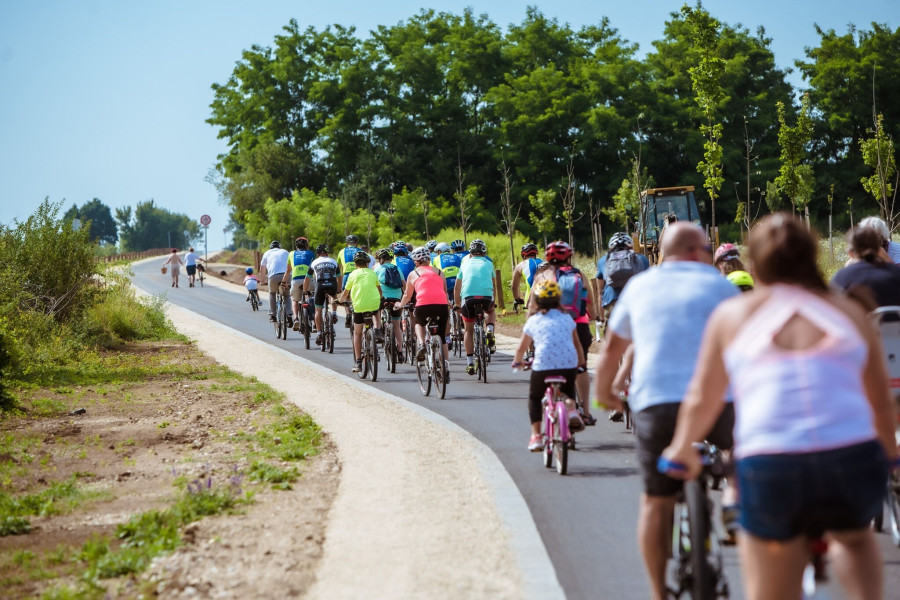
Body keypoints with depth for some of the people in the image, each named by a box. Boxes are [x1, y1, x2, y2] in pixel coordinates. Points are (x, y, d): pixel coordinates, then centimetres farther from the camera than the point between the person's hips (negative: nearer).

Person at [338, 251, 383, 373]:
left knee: (357, 334, 12)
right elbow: (379, 289, 25)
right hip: (374, 304, 1)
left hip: (359, 307, -1)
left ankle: (358, 363, 8)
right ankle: (378, 332, 16)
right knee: (377, 311, 39)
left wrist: (341, 300, 34)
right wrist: (380, 299, 44)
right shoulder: (372, 273, 11)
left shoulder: (353, 274, 6)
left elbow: (345, 292, 14)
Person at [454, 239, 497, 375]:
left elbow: (457, 288, 27)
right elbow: (493, 285, 32)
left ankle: (470, 363, 9)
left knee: (469, 331, 16)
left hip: (468, 297, 0)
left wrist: (457, 304, 40)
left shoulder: (465, 263, 23)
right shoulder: (488, 264, 22)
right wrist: (493, 302, 47)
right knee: (491, 312, 35)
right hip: (486, 296, 0)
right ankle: (489, 331, 6)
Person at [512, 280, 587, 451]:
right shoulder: (566, 318, 17)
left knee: (534, 397, 22)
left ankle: (536, 436, 10)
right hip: (569, 365, 2)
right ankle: (571, 408, 5)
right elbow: (577, 344, 25)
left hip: (543, 365, -2)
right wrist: (580, 363, 43)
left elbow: (521, 348, 21)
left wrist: (517, 362, 41)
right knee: (568, 388, 35)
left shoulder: (533, 321, 12)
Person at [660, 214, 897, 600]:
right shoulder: (851, 314, 15)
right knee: (853, 538, 33)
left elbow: (702, 399, 20)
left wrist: (682, 449, 38)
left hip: (769, 467, -1)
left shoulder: (731, 314, 13)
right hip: (855, 462, 1)